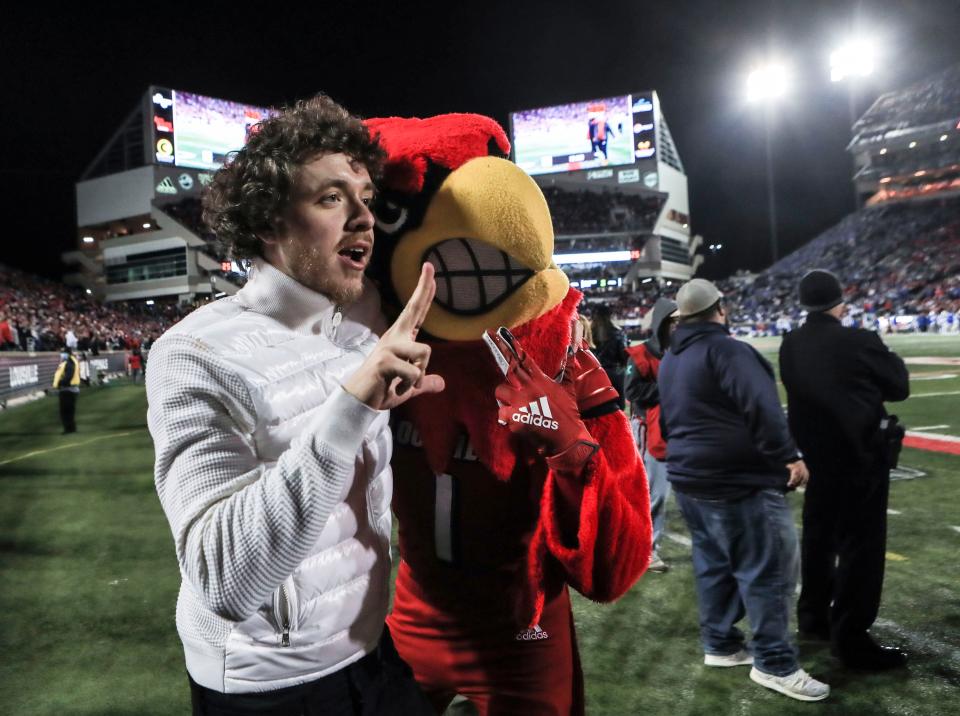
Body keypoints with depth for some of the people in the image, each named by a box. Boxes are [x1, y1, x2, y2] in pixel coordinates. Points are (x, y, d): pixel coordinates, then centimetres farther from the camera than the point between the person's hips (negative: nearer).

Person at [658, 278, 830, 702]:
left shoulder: (670, 359, 13)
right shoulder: (726, 349, -16)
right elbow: (761, 407, -26)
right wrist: (788, 455, -22)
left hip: (690, 479, 9)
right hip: (738, 481, -9)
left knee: (713, 563, 17)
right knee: (769, 567, -1)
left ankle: (719, 643, 26)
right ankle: (774, 663, 7)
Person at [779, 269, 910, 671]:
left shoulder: (790, 346, 0)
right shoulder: (860, 341, -17)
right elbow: (899, 388, -3)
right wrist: (890, 357, 13)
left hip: (814, 457, 7)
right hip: (860, 457, -6)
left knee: (818, 537, 19)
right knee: (860, 546, 2)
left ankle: (813, 617, 33)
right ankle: (851, 639, 8)